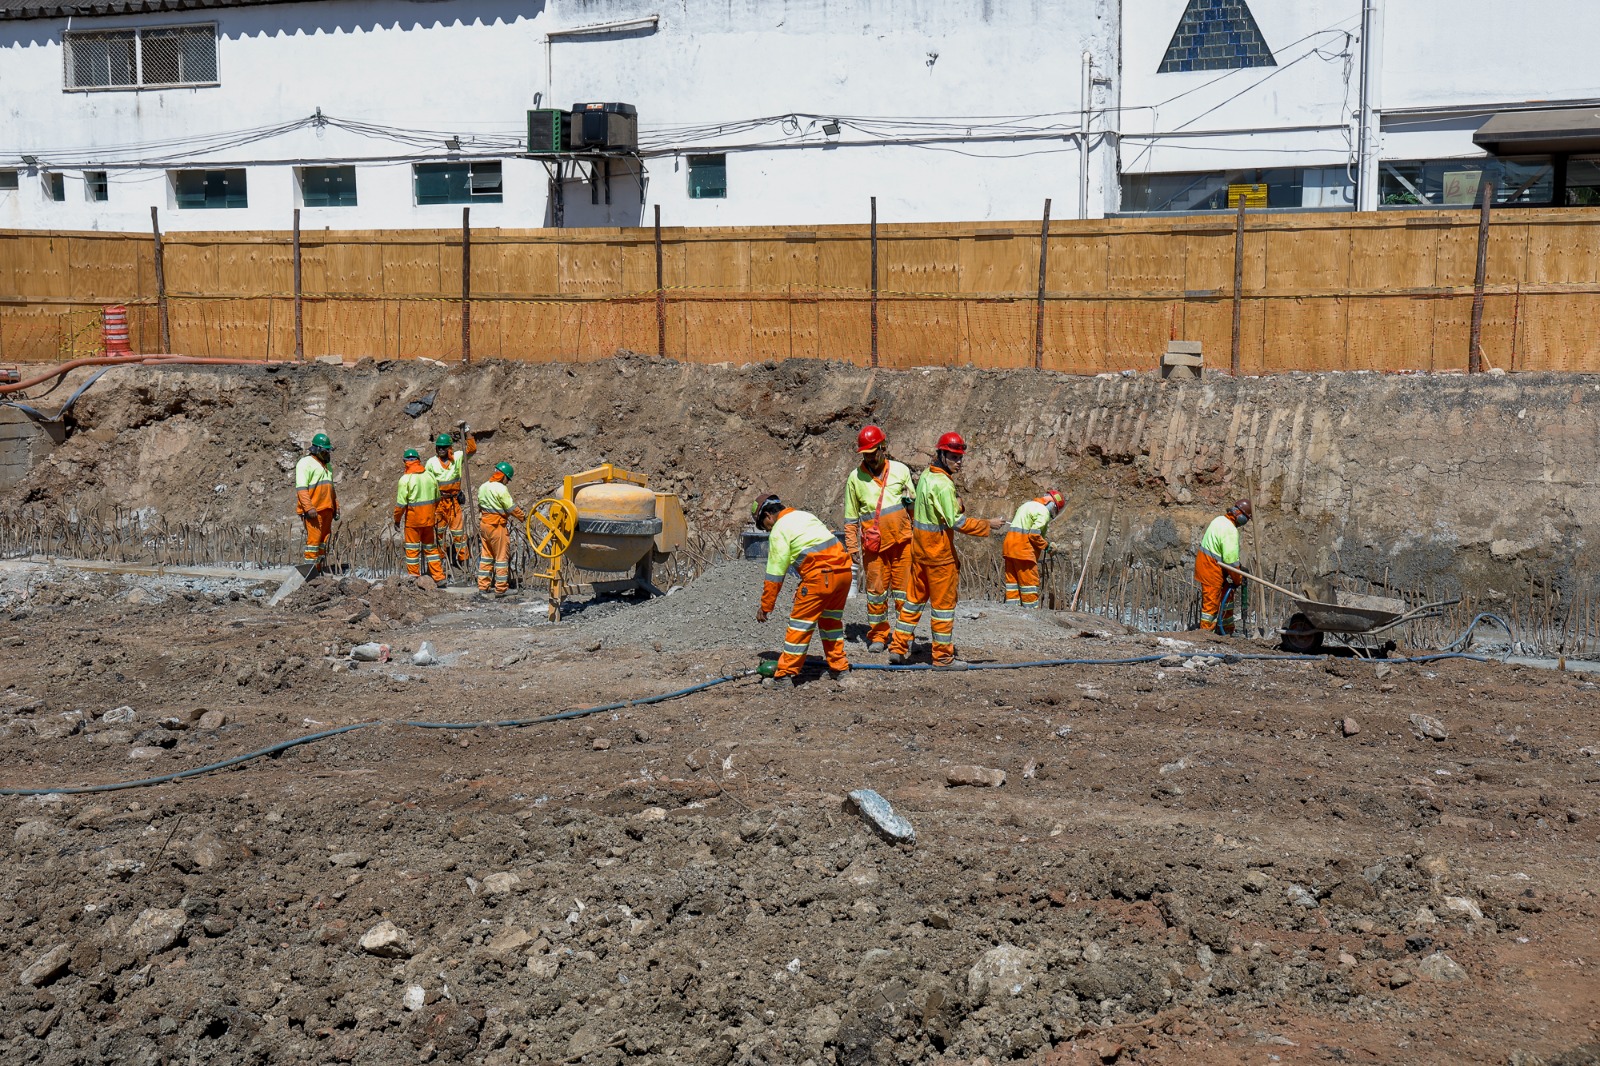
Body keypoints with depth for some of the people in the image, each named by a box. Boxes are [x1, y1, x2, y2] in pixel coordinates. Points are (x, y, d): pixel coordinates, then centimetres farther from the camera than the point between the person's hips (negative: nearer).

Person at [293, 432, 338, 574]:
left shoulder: (327, 465, 23)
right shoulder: (305, 463, -5)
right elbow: (301, 488, -14)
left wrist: (336, 507, 24)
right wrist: (308, 508, -22)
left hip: (326, 509, 8)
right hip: (313, 510, -8)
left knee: (324, 537, 6)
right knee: (314, 537, -12)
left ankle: (319, 567, 10)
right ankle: (310, 566, -9)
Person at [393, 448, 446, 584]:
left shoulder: (405, 479, -12)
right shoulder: (430, 476, 3)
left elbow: (401, 503, -12)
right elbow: (437, 498, 13)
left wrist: (397, 519, -1)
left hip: (413, 518, -5)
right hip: (428, 518, 5)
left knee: (412, 548, 6)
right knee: (430, 547, 14)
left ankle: (414, 577, 10)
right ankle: (439, 577, 13)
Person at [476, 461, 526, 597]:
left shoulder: (482, 487, 7)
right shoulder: (501, 489, -17)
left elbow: (480, 506, 14)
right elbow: (512, 508, -14)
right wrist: (523, 517, 0)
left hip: (484, 524, 8)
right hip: (497, 526, -8)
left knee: (486, 555, 14)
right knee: (502, 556, 2)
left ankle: (483, 587, 15)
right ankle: (501, 588, 5)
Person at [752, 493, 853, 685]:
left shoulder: (779, 531, -1)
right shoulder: (806, 515, 23)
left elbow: (775, 573, -3)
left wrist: (766, 606, 2)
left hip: (820, 576, -8)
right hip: (844, 570, 8)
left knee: (800, 623, 1)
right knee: (832, 619, 23)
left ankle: (785, 674, 3)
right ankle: (839, 667, 29)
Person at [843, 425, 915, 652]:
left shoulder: (900, 470, 6)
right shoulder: (855, 477, 4)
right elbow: (851, 517, 9)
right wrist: (852, 546, 4)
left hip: (902, 539, 0)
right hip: (874, 543, 0)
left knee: (903, 586, 3)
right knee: (876, 588, 3)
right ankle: (878, 635, 14)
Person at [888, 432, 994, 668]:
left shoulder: (925, 476, 7)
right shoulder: (943, 484, -21)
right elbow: (957, 522, -23)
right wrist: (987, 525, -17)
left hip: (919, 549, 9)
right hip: (939, 551, -9)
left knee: (915, 597, 16)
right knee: (944, 604, 2)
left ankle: (899, 648, 20)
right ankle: (943, 657, 10)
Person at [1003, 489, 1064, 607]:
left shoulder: (1028, 505, 22)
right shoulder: (1044, 512, -8)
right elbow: (1034, 534, -17)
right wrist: (1046, 546, -4)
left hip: (1009, 544, 9)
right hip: (1023, 547, -9)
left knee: (1012, 579, 10)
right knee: (1030, 580, -3)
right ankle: (1031, 609, -2)